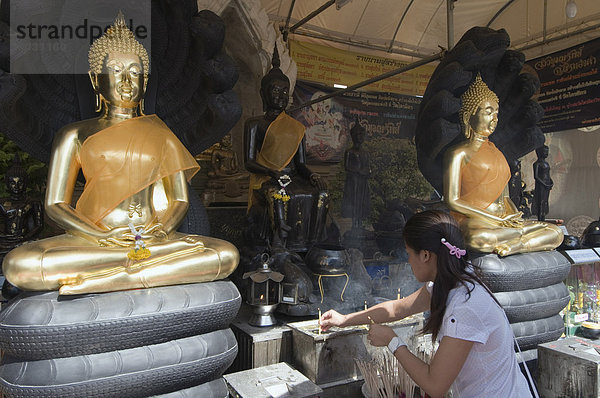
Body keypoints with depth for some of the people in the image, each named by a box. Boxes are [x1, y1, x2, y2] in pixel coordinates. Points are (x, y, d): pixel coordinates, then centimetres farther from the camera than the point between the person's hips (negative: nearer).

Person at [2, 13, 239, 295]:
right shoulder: (76, 134, 11)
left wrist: (162, 229, -11)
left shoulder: (161, 135, 15)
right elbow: (55, 205, 5)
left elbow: (180, 199, 12)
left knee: (227, 254, -26)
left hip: (151, 238, 2)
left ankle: (94, 281, -25)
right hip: (92, 239, -1)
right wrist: (103, 236, -14)